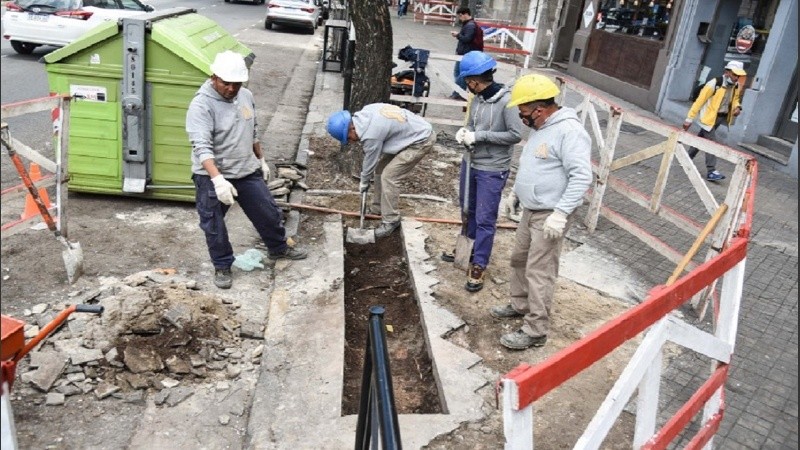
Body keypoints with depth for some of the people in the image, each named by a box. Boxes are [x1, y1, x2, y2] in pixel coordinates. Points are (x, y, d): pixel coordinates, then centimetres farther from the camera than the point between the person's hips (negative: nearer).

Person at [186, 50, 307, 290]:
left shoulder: (246, 96, 1)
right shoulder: (201, 105, -21)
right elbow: (202, 147, -32)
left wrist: (261, 159, 21)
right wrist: (218, 179, -43)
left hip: (247, 172, 6)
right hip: (212, 177, -5)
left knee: (268, 212, 16)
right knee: (214, 227, 8)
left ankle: (279, 248, 40)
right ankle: (222, 266, 29)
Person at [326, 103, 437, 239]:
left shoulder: (371, 134, -29)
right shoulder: (364, 113, -5)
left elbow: (370, 161, -12)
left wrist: (363, 182, 6)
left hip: (422, 140, -9)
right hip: (413, 131, 9)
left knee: (389, 176, -11)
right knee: (381, 168, 13)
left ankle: (391, 221, 1)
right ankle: (378, 207, 28)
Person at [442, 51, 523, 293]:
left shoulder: (506, 101, -19)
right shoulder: (477, 99, 2)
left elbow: (516, 135, -21)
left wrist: (480, 136, -21)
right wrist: (464, 132, -8)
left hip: (492, 171, -8)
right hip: (470, 164, 8)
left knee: (485, 219, 0)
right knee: (468, 210, 23)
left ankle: (478, 265, 12)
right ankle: (468, 247, 44)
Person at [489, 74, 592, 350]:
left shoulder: (569, 131, -20)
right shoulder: (541, 129, 11)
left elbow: (582, 177, -25)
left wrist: (560, 213, -28)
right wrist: (515, 194, 25)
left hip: (550, 217, -10)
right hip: (530, 211, 10)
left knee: (539, 273, -5)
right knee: (519, 260, 20)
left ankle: (535, 332, 4)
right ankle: (520, 305, 39)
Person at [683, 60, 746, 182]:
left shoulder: (736, 86, 2)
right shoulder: (714, 84, -20)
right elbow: (699, 101, -17)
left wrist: (737, 107, -2)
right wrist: (689, 119, -17)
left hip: (722, 117, 7)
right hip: (710, 117, -7)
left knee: (702, 139, 17)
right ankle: (711, 171, -11)